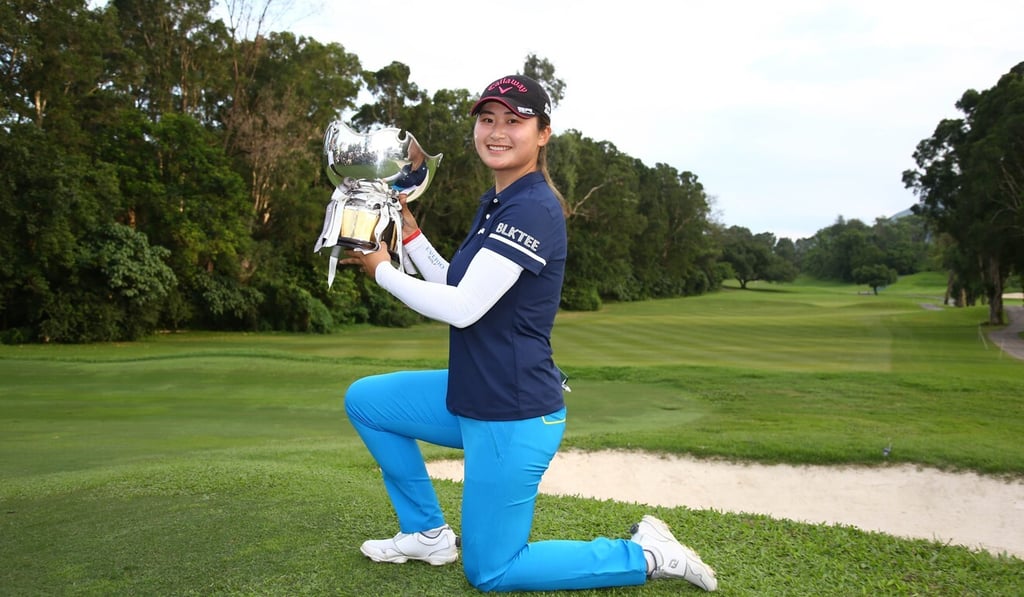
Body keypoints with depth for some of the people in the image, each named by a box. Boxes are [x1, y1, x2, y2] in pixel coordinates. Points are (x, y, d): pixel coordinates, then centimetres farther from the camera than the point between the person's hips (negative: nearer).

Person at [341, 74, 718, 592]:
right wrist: (408, 230, 6)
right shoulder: (496, 204, 10)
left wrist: (382, 270, -10)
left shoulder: (532, 209, -21)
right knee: (364, 400, 15)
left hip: (513, 417, -9)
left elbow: (462, 309, -24)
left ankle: (644, 554, 12)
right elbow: (456, 289, 13)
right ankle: (428, 533, 22)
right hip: (471, 399, 9)